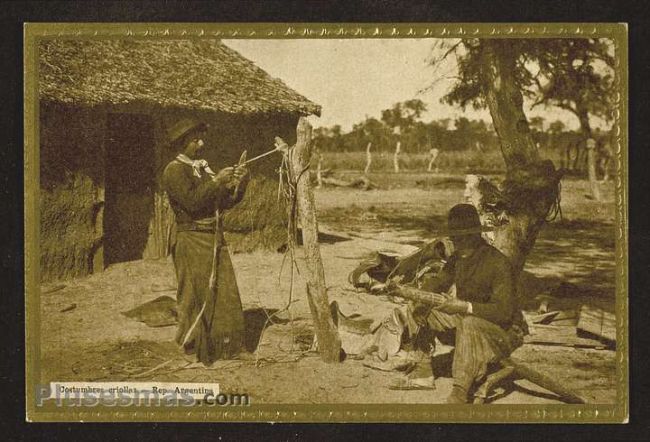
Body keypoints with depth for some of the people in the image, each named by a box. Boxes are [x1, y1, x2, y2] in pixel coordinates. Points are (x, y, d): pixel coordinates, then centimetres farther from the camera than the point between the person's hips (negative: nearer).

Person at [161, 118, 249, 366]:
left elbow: (224, 202, 15)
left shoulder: (204, 169, 17)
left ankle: (223, 349, 19)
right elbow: (191, 200, -21)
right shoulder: (174, 171, -7)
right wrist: (217, 181, -18)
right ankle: (193, 351, 8)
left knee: (225, 294, 9)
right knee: (197, 297, -2)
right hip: (192, 240, -8)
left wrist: (239, 184, -1)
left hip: (215, 238, 8)